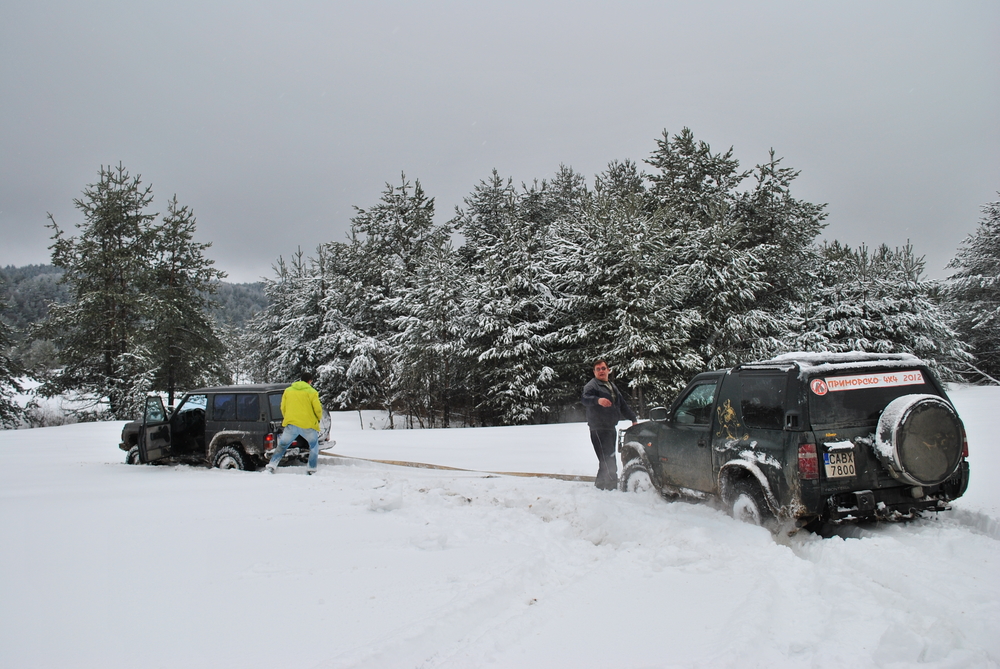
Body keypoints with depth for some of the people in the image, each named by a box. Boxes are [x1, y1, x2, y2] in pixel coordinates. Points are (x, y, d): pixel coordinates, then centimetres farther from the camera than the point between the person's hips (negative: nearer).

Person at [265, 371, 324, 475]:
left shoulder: (288, 391, 12)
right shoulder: (311, 392, 0)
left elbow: (283, 408, 15)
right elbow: (318, 409, -3)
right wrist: (319, 418, 17)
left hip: (291, 424, 2)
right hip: (308, 425, -2)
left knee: (282, 445, 14)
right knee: (314, 446, 17)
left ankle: (272, 465, 3)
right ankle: (311, 469, 13)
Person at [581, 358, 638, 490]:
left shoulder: (612, 387, 23)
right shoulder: (592, 385, -5)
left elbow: (623, 405, 33)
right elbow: (585, 399, -27)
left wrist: (633, 418, 28)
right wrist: (598, 400, -46)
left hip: (611, 428, 9)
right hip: (599, 429, -9)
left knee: (609, 462, 13)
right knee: (608, 462, -16)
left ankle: (600, 485, 22)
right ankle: (611, 487, -16)